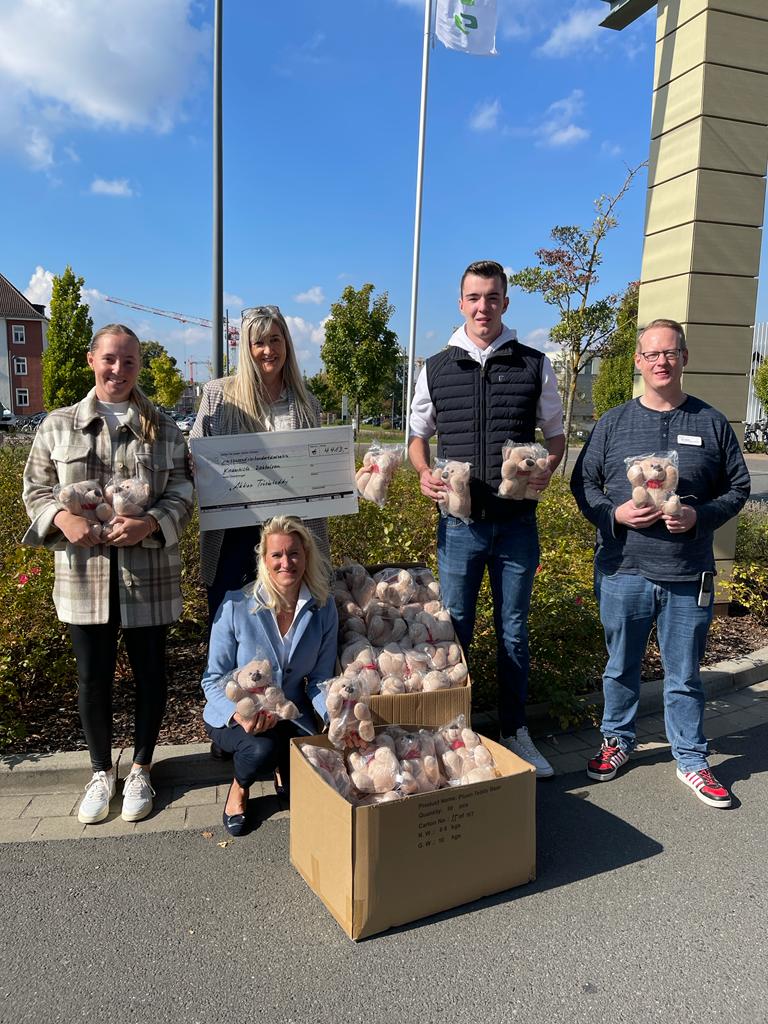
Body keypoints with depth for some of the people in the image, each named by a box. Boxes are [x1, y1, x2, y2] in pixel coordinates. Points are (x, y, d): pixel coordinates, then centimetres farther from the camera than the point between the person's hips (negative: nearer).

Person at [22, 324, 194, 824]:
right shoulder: (58, 426, 5)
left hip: (149, 574, 0)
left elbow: (183, 495, 0)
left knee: (150, 671, 10)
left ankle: (141, 769, 31)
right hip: (85, 574, 1)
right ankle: (102, 771, 32)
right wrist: (62, 519, -14)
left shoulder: (164, 429, 3)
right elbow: (36, 488, 7)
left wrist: (149, 524, -19)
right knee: (93, 676, 11)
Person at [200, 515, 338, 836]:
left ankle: (282, 773, 22)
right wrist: (239, 715, -32)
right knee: (262, 749, -34)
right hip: (234, 717, -3)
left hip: (291, 715, 3)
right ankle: (239, 789, 4)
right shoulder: (236, 606, -18)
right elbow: (214, 679, -13)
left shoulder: (323, 608, -9)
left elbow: (319, 678, -4)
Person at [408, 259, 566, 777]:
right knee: (453, 630, 9)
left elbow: (555, 434, 11)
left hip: (517, 521, 0)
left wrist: (546, 469, -10)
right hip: (459, 521, 1)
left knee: (513, 631, 12)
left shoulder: (535, 366, 2)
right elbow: (418, 435, 15)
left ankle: (516, 731, 29)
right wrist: (425, 474, -5)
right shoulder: (436, 369, 4)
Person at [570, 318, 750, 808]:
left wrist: (699, 516, -12)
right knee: (621, 667, 15)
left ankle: (692, 760, 29)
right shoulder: (613, 422, 3)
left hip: (688, 576, 0)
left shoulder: (712, 424, 3)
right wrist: (615, 514, -12)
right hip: (623, 570, 1)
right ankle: (617, 741, 35)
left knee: (685, 675, 11)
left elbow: (738, 487, 7)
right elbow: (582, 482, 6)